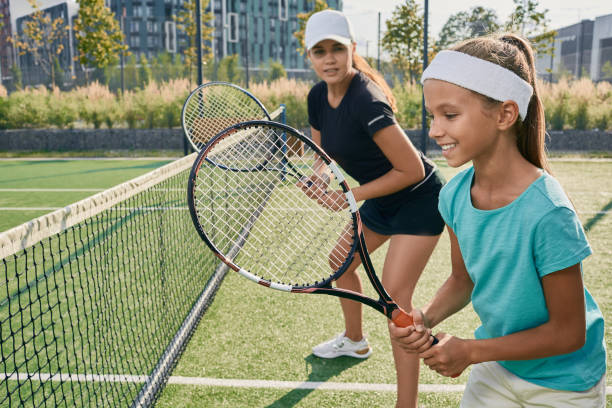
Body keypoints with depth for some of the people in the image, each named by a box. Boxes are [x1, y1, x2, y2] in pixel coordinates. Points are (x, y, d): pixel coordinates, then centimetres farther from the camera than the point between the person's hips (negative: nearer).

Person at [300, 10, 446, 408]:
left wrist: (354, 195, -24)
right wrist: (320, 178, -14)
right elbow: (328, 155, 8)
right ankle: (355, 340, 48)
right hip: (380, 201, 9)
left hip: (419, 200, -9)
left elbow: (411, 170, -29)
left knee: (394, 297, -14)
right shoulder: (318, 97, -5)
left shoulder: (366, 100, -30)